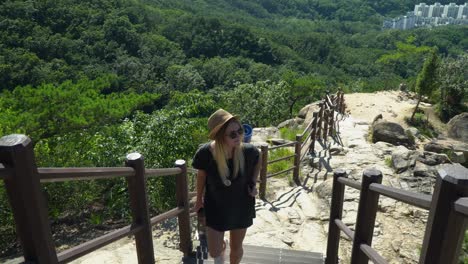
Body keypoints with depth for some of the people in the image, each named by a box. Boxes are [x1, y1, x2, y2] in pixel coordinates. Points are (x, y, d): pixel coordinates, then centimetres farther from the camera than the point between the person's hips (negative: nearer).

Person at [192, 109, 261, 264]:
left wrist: (253, 183, -9)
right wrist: (199, 200, 7)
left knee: (236, 248, 20)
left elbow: (258, 161, 0)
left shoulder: (248, 151, -26)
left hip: (241, 206, 1)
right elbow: (201, 175, -6)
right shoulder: (206, 153, -28)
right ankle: (221, 244, 49)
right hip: (215, 207, -1)